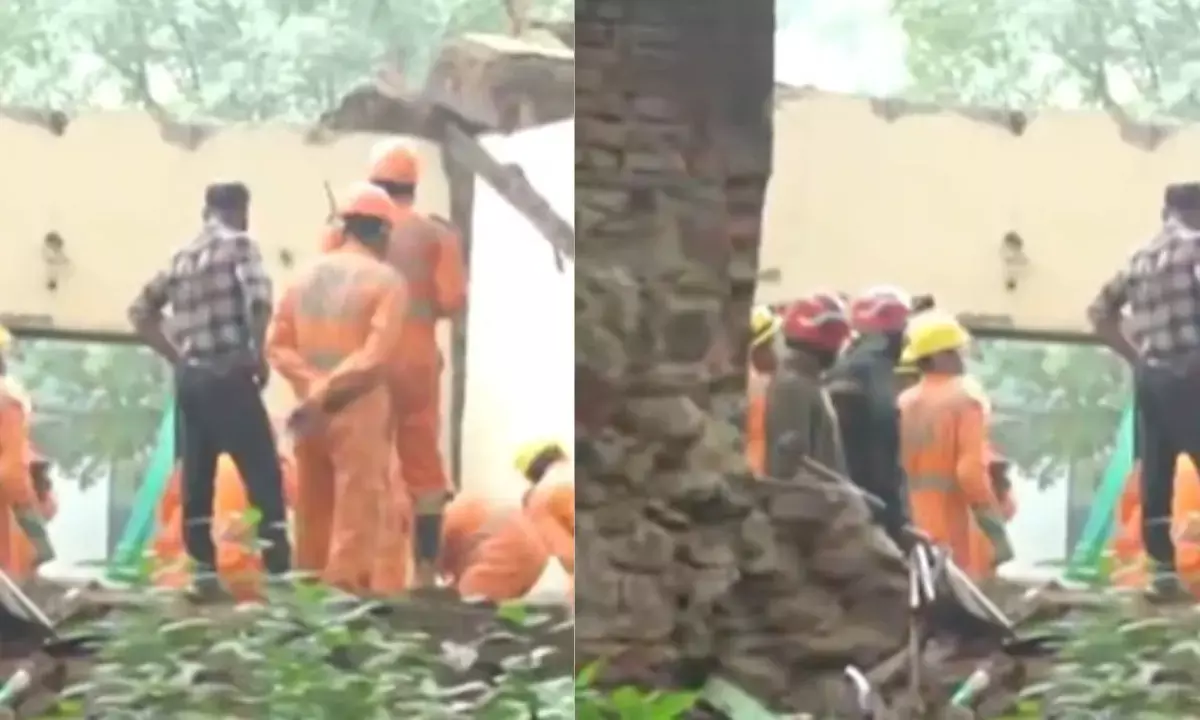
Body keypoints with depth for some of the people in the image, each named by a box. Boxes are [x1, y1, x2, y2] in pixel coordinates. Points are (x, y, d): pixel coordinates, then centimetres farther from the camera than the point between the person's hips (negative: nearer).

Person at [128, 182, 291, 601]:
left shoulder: (182, 256, 17)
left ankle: (204, 574, 8)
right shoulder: (239, 243, -3)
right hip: (227, 376, -7)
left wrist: (174, 355, 17)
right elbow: (258, 296, -21)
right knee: (263, 475, -5)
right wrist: (258, 353, -9)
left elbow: (141, 310, 19)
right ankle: (279, 572, -11)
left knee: (196, 479, 9)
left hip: (189, 377, 7)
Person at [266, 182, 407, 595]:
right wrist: (325, 394, -18)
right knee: (355, 521, -3)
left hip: (311, 413, 6)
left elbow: (277, 344, 4)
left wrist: (313, 386, -6)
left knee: (314, 519, 14)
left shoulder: (306, 275, 9)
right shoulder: (386, 280, -8)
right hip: (359, 415, -6)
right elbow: (374, 356, -20)